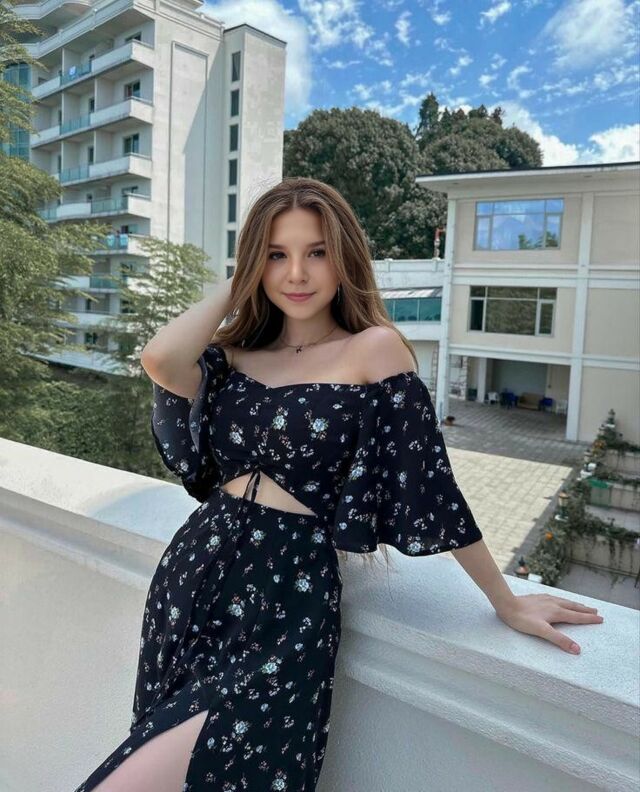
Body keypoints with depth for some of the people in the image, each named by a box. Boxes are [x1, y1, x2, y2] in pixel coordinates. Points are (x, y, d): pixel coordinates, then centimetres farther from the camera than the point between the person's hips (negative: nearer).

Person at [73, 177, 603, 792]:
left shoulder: (374, 349, -7)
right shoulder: (235, 354, 7)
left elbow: (428, 481, -7)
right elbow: (161, 359, -14)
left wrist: (506, 602, -3)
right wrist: (236, 286, 1)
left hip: (289, 600, -5)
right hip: (191, 573, 6)